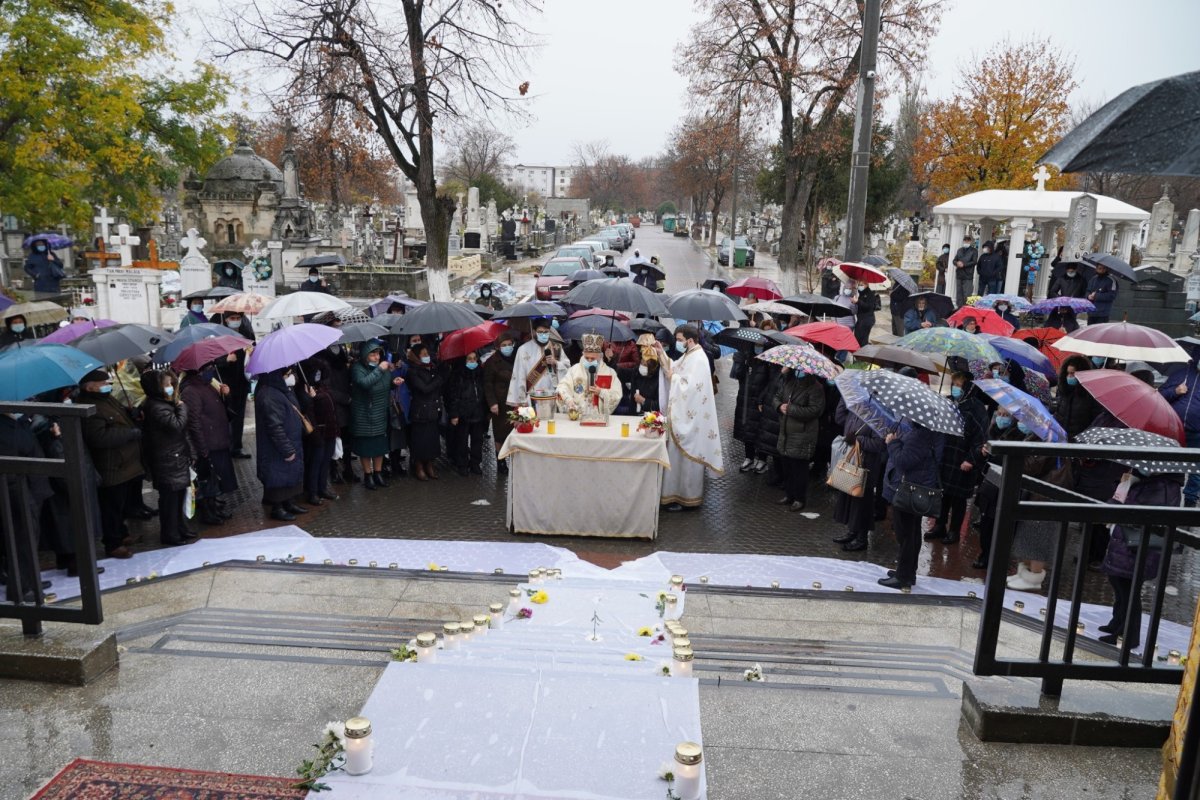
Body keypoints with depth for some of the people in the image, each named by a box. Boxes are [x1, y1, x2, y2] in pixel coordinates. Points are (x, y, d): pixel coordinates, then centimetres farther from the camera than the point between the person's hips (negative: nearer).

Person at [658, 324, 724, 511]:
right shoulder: (688, 356, 12)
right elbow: (672, 371, 12)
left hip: (691, 418, -10)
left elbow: (690, 386, -25)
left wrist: (674, 377, -12)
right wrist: (662, 354, 5)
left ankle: (688, 497, 9)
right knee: (679, 455, 14)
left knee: (687, 457, -1)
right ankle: (679, 493, 22)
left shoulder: (698, 359, -18)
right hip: (683, 415, 10)